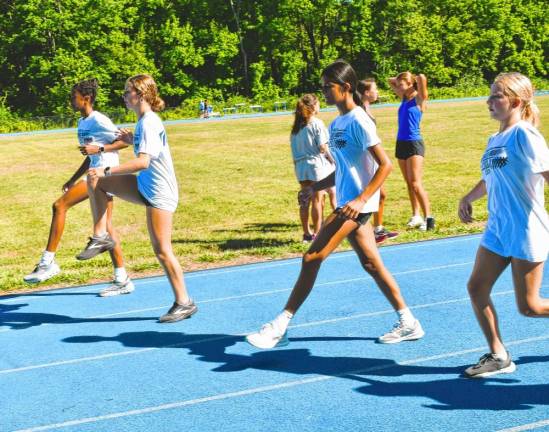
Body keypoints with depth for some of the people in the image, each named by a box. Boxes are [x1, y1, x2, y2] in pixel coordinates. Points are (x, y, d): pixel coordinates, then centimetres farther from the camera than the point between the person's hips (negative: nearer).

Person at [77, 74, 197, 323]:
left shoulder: (148, 123, -20)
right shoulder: (144, 121, 9)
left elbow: (143, 162, -32)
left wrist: (108, 171, -34)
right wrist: (133, 141, 12)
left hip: (160, 193, -10)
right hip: (145, 186, 10)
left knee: (162, 250, -5)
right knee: (95, 181, 5)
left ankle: (184, 303, 6)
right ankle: (101, 237, 8)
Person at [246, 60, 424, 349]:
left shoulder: (359, 122, -13)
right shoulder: (337, 124, 14)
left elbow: (385, 164, -16)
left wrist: (361, 200, -24)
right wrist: (316, 186, 9)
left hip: (356, 205, -9)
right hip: (348, 203, 9)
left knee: (312, 258, -10)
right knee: (371, 264, 11)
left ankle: (280, 327, -6)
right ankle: (408, 323, 19)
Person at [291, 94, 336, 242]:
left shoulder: (296, 127, 10)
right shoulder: (316, 123, -9)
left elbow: (294, 147, 10)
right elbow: (323, 147, -13)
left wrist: (297, 163, 15)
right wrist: (332, 160, 0)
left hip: (301, 166, 6)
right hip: (317, 164, -6)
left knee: (304, 201, 10)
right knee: (317, 201, 0)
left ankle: (307, 233, 16)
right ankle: (316, 233, 3)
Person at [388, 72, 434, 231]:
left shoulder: (419, 99, -8)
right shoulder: (404, 98, 12)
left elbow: (422, 78, -23)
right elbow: (390, 81, 24)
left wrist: (417, 79, -3)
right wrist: (398, 80, 10)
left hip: (414, 143, -8)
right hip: (401, 143, 8)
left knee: (415, 184, -13)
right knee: (409, 184, 11)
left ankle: (428, 217, -11)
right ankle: (416, 216, 17)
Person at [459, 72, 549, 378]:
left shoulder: (523, 134, -12)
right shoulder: (494, 141, 12)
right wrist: (468, 198, 15)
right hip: (497, 230, 8)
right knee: (477, 288, 1)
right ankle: (499, 356, 12)